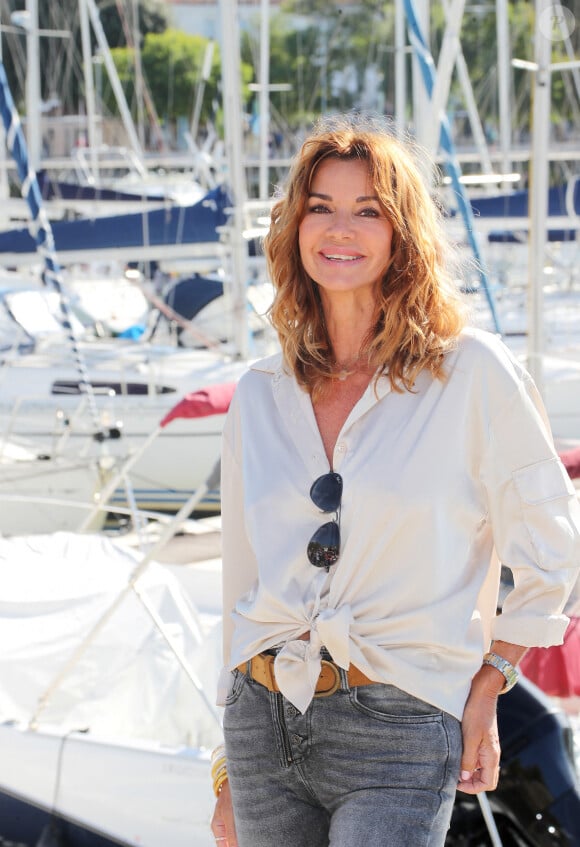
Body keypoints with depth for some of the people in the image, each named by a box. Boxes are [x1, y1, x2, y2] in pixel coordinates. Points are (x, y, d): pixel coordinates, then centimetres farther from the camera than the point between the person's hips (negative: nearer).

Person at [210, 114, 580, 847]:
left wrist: (486, 684, -3)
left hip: (398, 730, -4)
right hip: (264, 721, 4)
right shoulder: (259, 396, 8)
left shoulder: (471, 372, -5)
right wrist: (229, 773, 17)